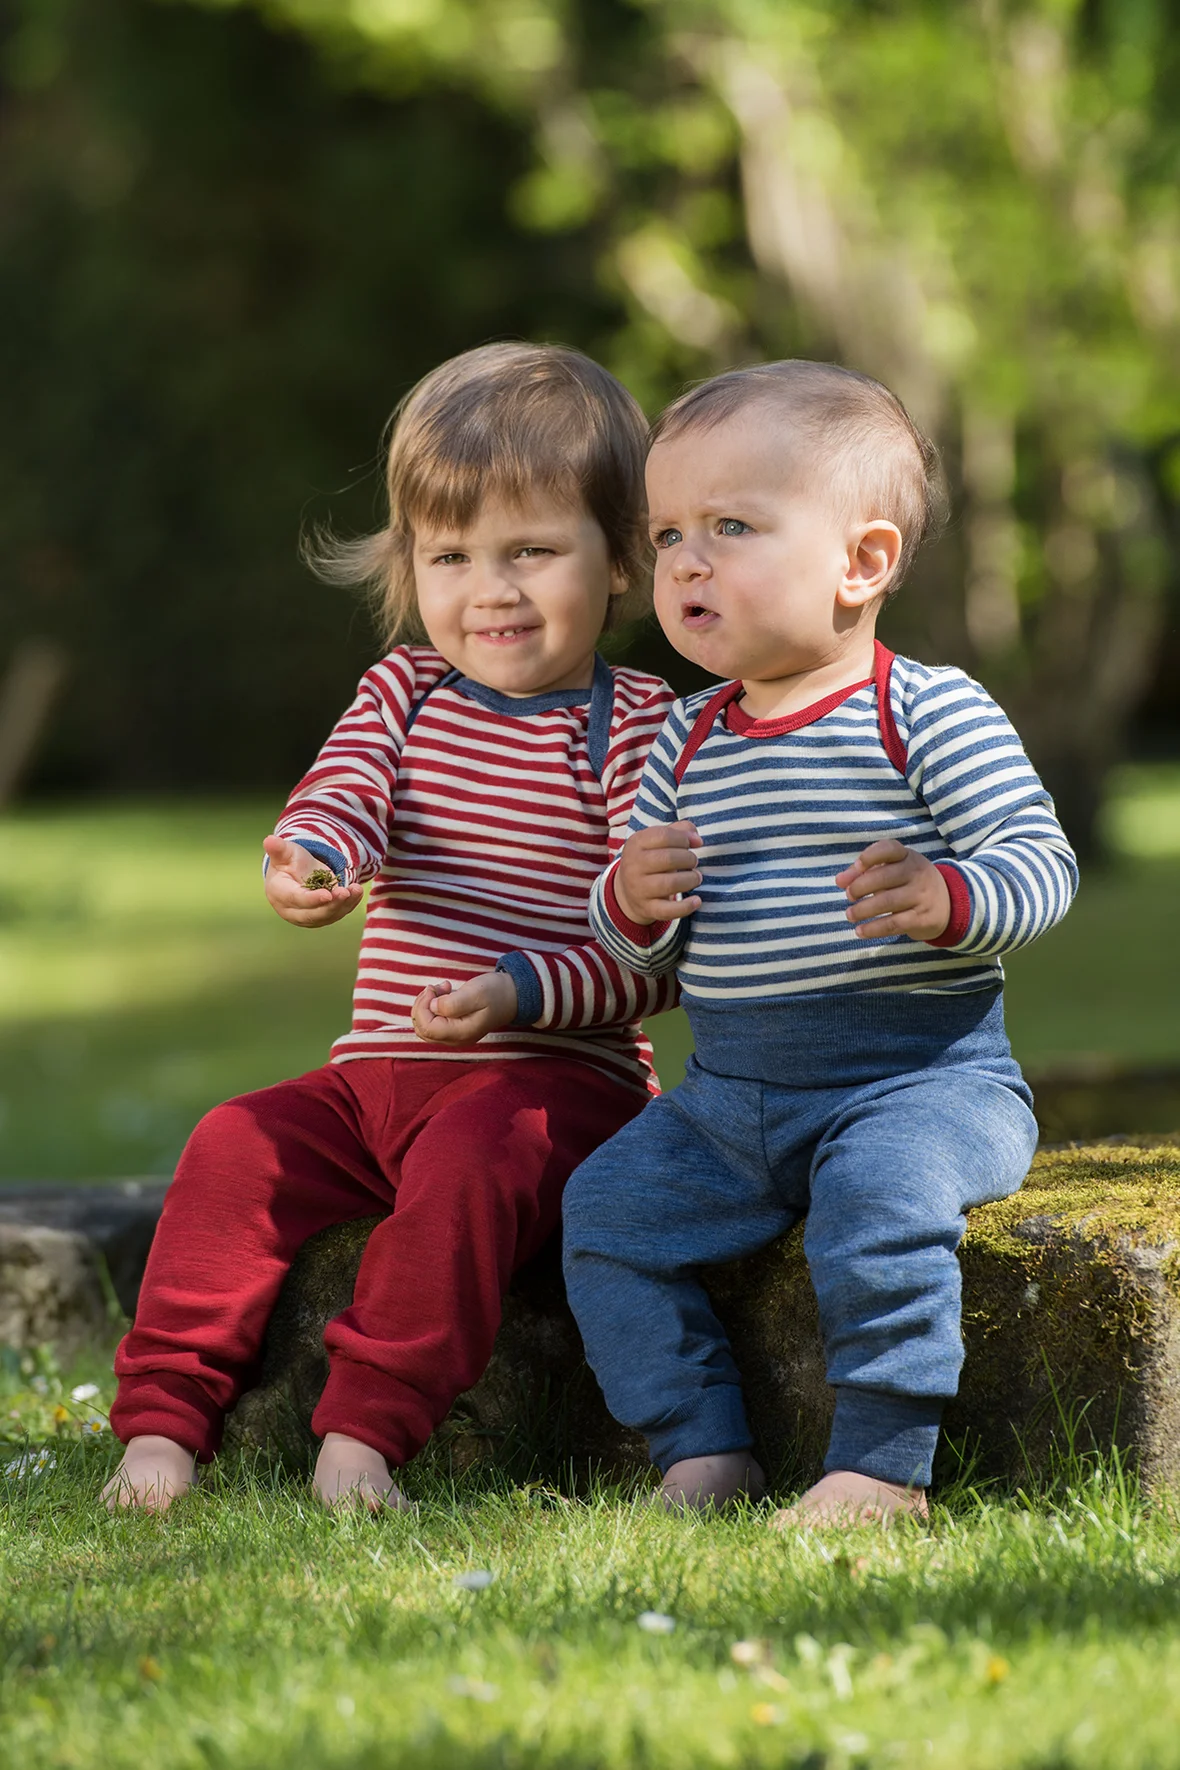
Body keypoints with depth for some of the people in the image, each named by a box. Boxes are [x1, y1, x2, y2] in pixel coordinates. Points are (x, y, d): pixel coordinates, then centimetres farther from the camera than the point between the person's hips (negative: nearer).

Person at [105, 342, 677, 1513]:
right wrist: (310, 858, -32)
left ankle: (367, 1428, -31)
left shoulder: (637, 729, -3)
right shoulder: (402, 691, 12)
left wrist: (523, 992, -25)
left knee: (468, 1158, -34)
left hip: (556, 1078, -5)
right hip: (379, 1068, 5)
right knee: (236, 1147, -15)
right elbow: (344, 793, -7)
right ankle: (163, 1417, -12)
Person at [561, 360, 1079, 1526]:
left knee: (880, 1188, -32)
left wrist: (946, 901, -34)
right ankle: (702, 1450, 1)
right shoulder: (687, 743, 9)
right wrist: (634, 903, -10)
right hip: (730, 1093, 7)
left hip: (924, 1072, -6)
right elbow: (637, 947, 13)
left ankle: (882, 1464, -24)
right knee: (609, 1205, -4)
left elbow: (1041, 862, -14)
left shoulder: (930, 715, -8)